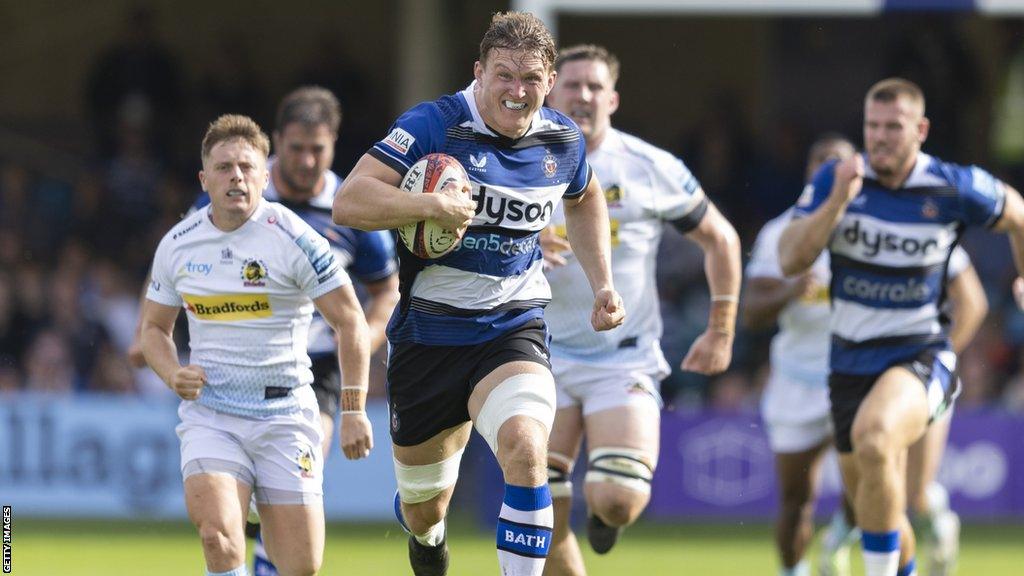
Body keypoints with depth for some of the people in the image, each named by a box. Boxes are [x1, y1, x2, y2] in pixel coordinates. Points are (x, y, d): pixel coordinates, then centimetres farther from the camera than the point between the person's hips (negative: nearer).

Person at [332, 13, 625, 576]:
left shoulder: (562, 141, 1)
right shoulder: (434, 125, -14)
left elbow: (584, 199, 26)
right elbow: (348, 202, -23)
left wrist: (602, 283, 17)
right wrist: (430, 204, -37)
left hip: (513, 331, 1)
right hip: (428, 334, -1)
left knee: (525, 450, -31)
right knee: (422, 508, 15)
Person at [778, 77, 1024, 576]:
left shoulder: (955, 188, -9)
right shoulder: (835, 180, -5)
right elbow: (790, 259, -15)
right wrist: (838, 201, -26)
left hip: (919, 355, -4)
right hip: (850, 361, 4)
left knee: (874, 440, -35)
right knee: (875, 508, 11)